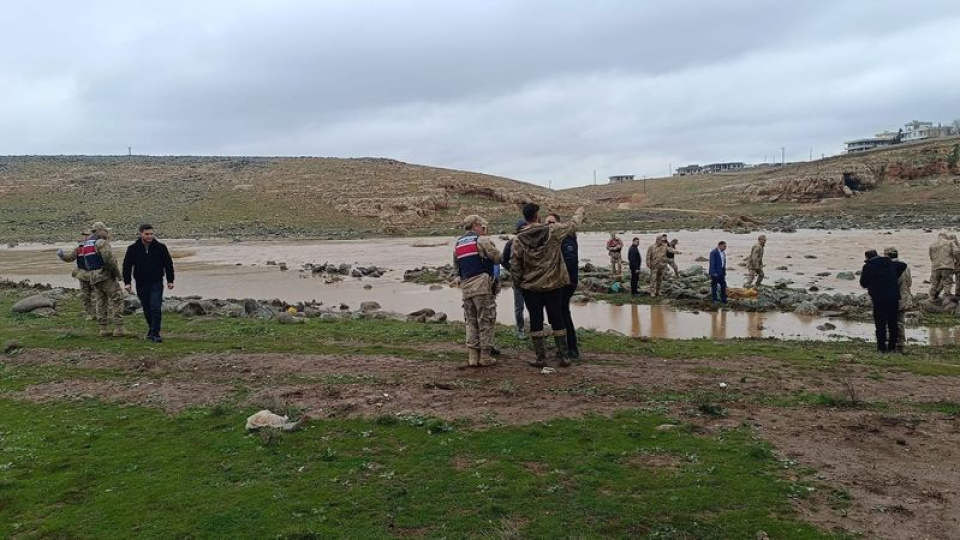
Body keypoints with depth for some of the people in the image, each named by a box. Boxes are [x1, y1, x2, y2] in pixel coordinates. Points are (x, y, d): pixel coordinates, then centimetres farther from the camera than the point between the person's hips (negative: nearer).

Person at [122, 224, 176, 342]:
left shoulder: (160, 247, -3)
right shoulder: (133, 248, -1)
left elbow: (168, 264, 5)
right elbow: (127, 266, 5)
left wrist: (170, 280, 2)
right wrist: (127, 282, 0)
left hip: (156, 283, -2)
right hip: (141, 284, 2)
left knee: (155, 308, -11)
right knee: (147, 309, 11)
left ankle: (155, 333, -8)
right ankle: (151, 329, 30)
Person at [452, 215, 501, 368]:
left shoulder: (458, 244, 18)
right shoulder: (482, 240, -4)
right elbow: (497, 258, -6)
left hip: (465, 287, 6)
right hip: (482, 284, -6)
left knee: (471, 322, 12)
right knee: (486, 322, 1)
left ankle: (473, 357, 9)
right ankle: (485, 356, 2)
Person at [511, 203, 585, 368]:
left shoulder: (520, 239, -6)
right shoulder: (553, 231, -8)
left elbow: (515, 265, -3)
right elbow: (573, 225, 9)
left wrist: (517, 284, 10)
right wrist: (579, 213, 29)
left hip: (530, 287, 0)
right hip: (553, 285, 0)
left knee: (536, 321, 8)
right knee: (557, 320, 10)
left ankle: (541, 358, 9)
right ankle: (563, 356, 14)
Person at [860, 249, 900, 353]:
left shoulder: (868, 266, -5)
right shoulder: (890, 263, 9)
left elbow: (863, 284, -1)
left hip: (879, 299, -5)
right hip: (894, 297, 5)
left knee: (880, 324, 2)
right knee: (893, 323, 14)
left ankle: (882, 347, 2)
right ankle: (892, 346, 18)